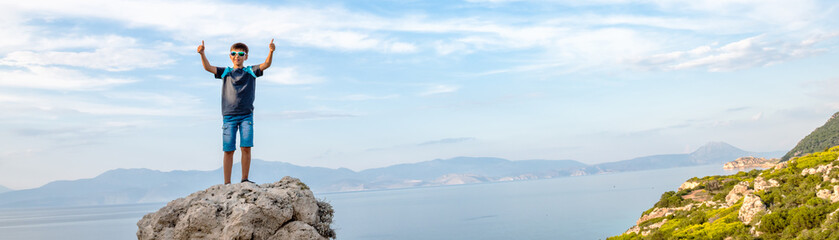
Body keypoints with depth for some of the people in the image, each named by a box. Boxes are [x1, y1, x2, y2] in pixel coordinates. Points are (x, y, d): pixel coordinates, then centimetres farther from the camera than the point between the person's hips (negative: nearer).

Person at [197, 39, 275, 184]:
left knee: (246, 147, -9)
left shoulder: (251, 71, 9)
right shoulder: (226, 72, 12)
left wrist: (271, 52, -25)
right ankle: (227, 183, 4)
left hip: (246, 115, 0)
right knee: (228, 150, 0)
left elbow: (266, 65, -6)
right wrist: (202, 54, -18)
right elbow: (208, 67, -1)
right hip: (229, 116, 1)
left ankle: (244, 179, 1)